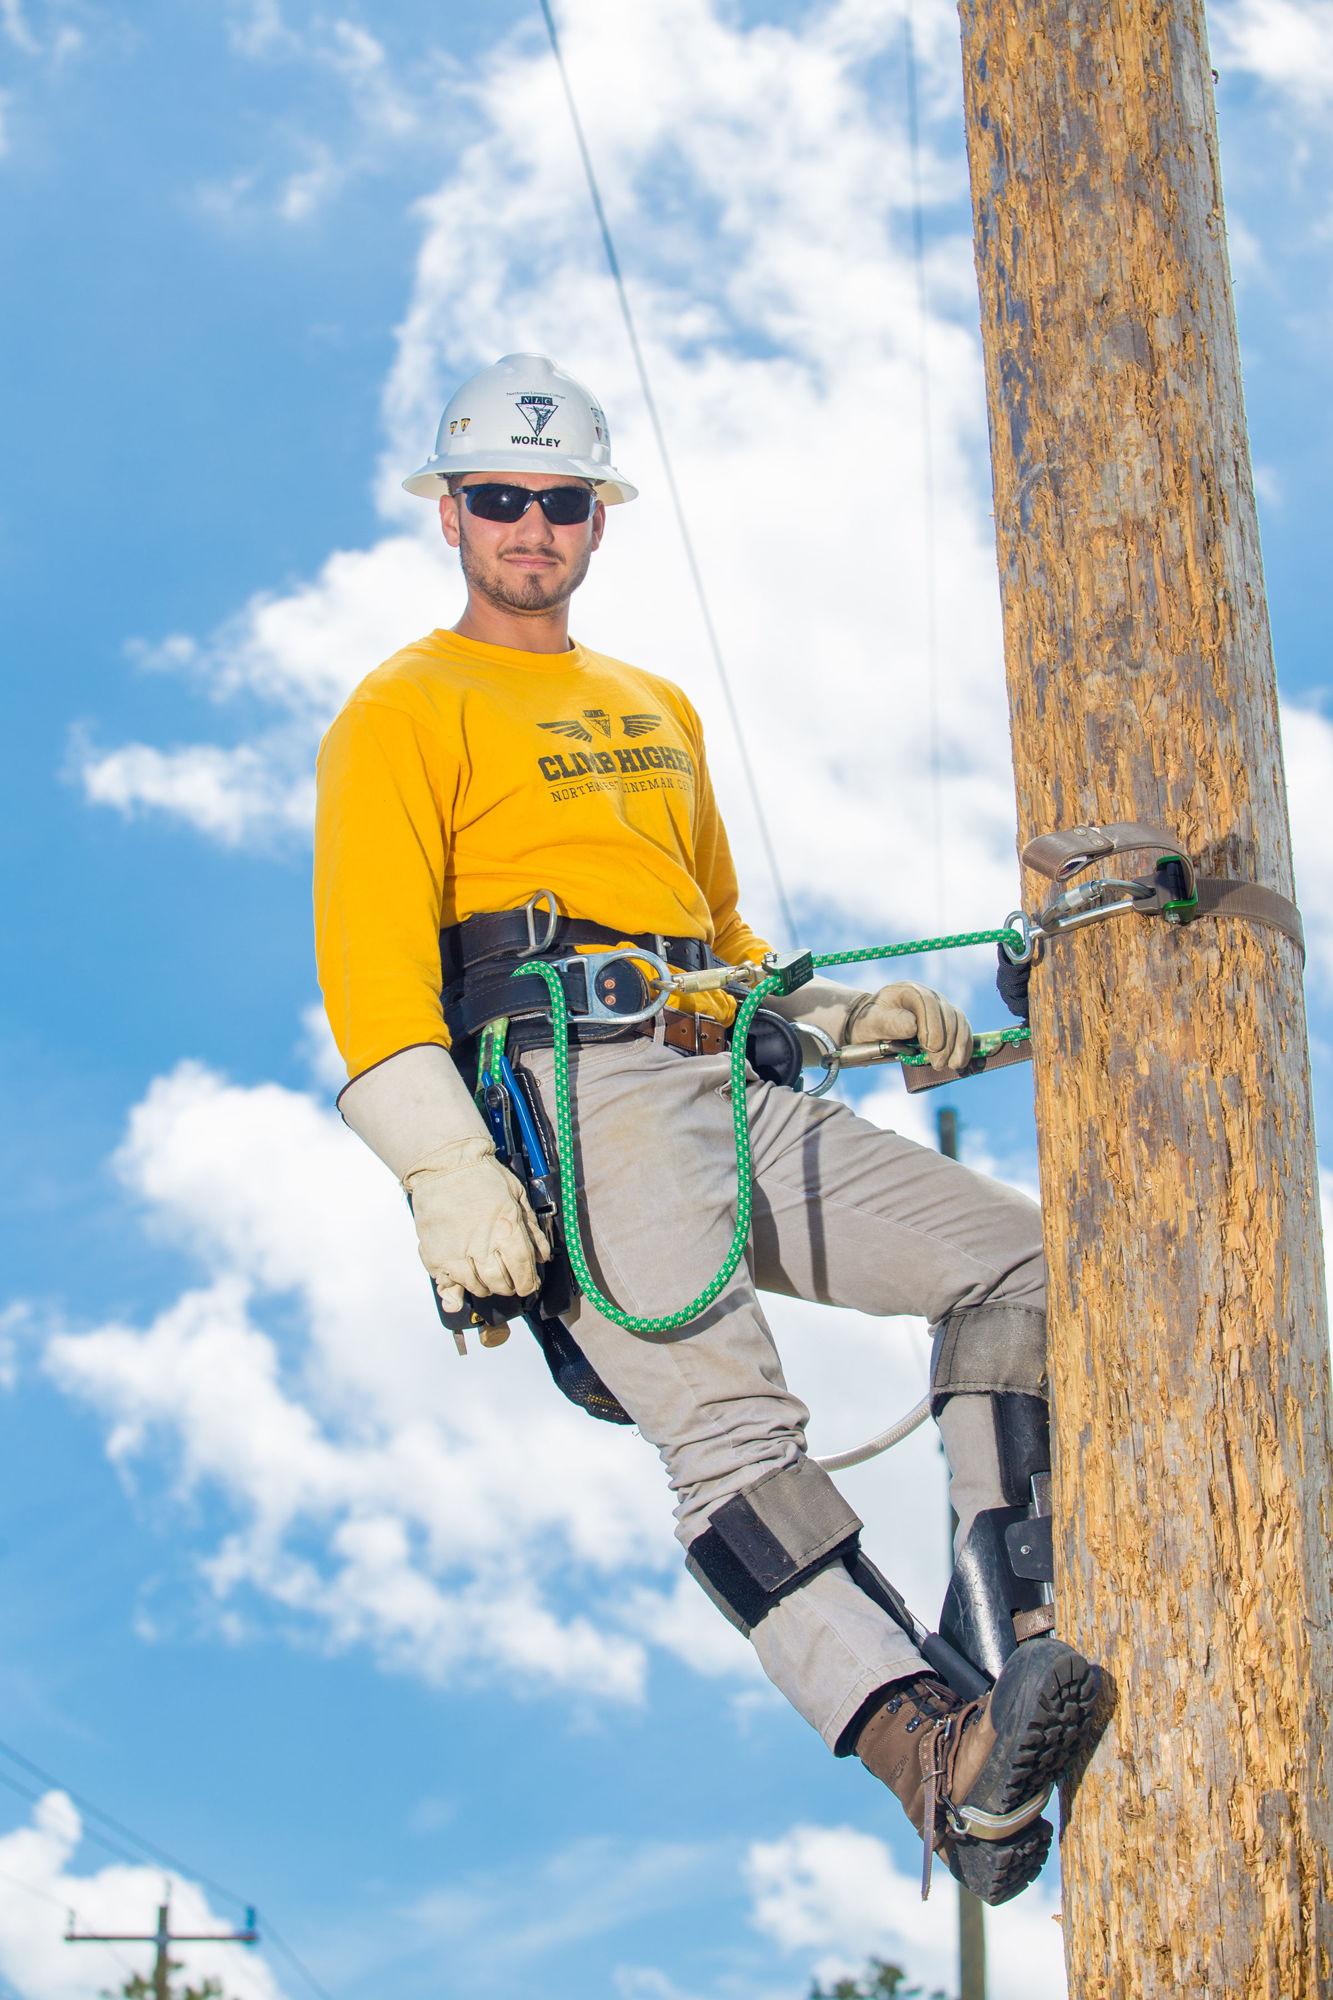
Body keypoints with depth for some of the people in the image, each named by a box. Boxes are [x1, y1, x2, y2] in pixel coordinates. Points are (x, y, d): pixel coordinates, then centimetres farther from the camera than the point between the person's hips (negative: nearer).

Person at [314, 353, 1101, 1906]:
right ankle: (937, 1755, -40)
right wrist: (445, 1168, -19)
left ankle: (1002, 1629, -8)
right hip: (570, 1098, -8)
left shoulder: (657, 709, 29)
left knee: (1012, 1256, -2)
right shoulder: (406, 712, 6)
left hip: (728, 1088, 8)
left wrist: (850, 1013, 17)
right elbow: (372, 962, -7)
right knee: (730, 1419, -27)